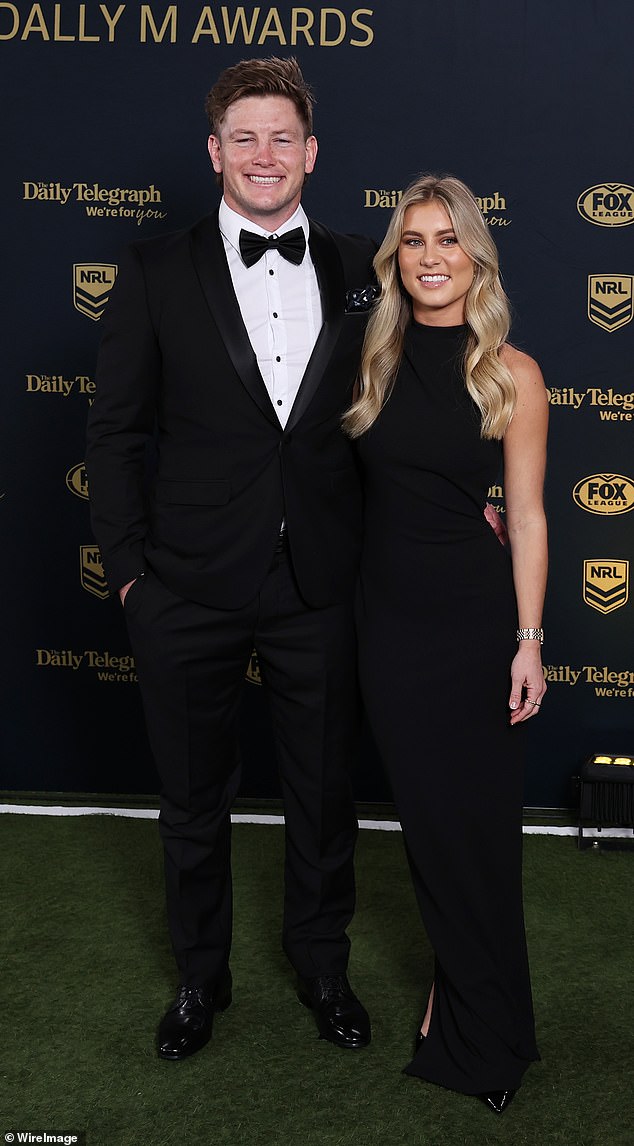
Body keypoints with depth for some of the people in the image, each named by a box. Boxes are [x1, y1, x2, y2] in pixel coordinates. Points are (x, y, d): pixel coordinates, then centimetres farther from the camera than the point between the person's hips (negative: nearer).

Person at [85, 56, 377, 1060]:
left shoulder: (361, 271, 3)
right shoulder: (157, 272, -1)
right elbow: (115, 430, 0)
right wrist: (128, 565, -3)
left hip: (320, 588, 1)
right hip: (190, 591, -1)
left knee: (324, 794, 15)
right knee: (194, 800, 16)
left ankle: (322, 965, 41)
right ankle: (201, 977, 39)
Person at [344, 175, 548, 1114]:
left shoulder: (511, 373, -5)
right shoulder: (371, 359, 3)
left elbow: (527, 517, -4)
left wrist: (530, 640, -7)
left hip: (476, 616, -3)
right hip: (389, 614, 3)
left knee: (479, 822, 6)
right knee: (426, 816, 13)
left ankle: (481, 1033, 27)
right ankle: (465, 997, 34)